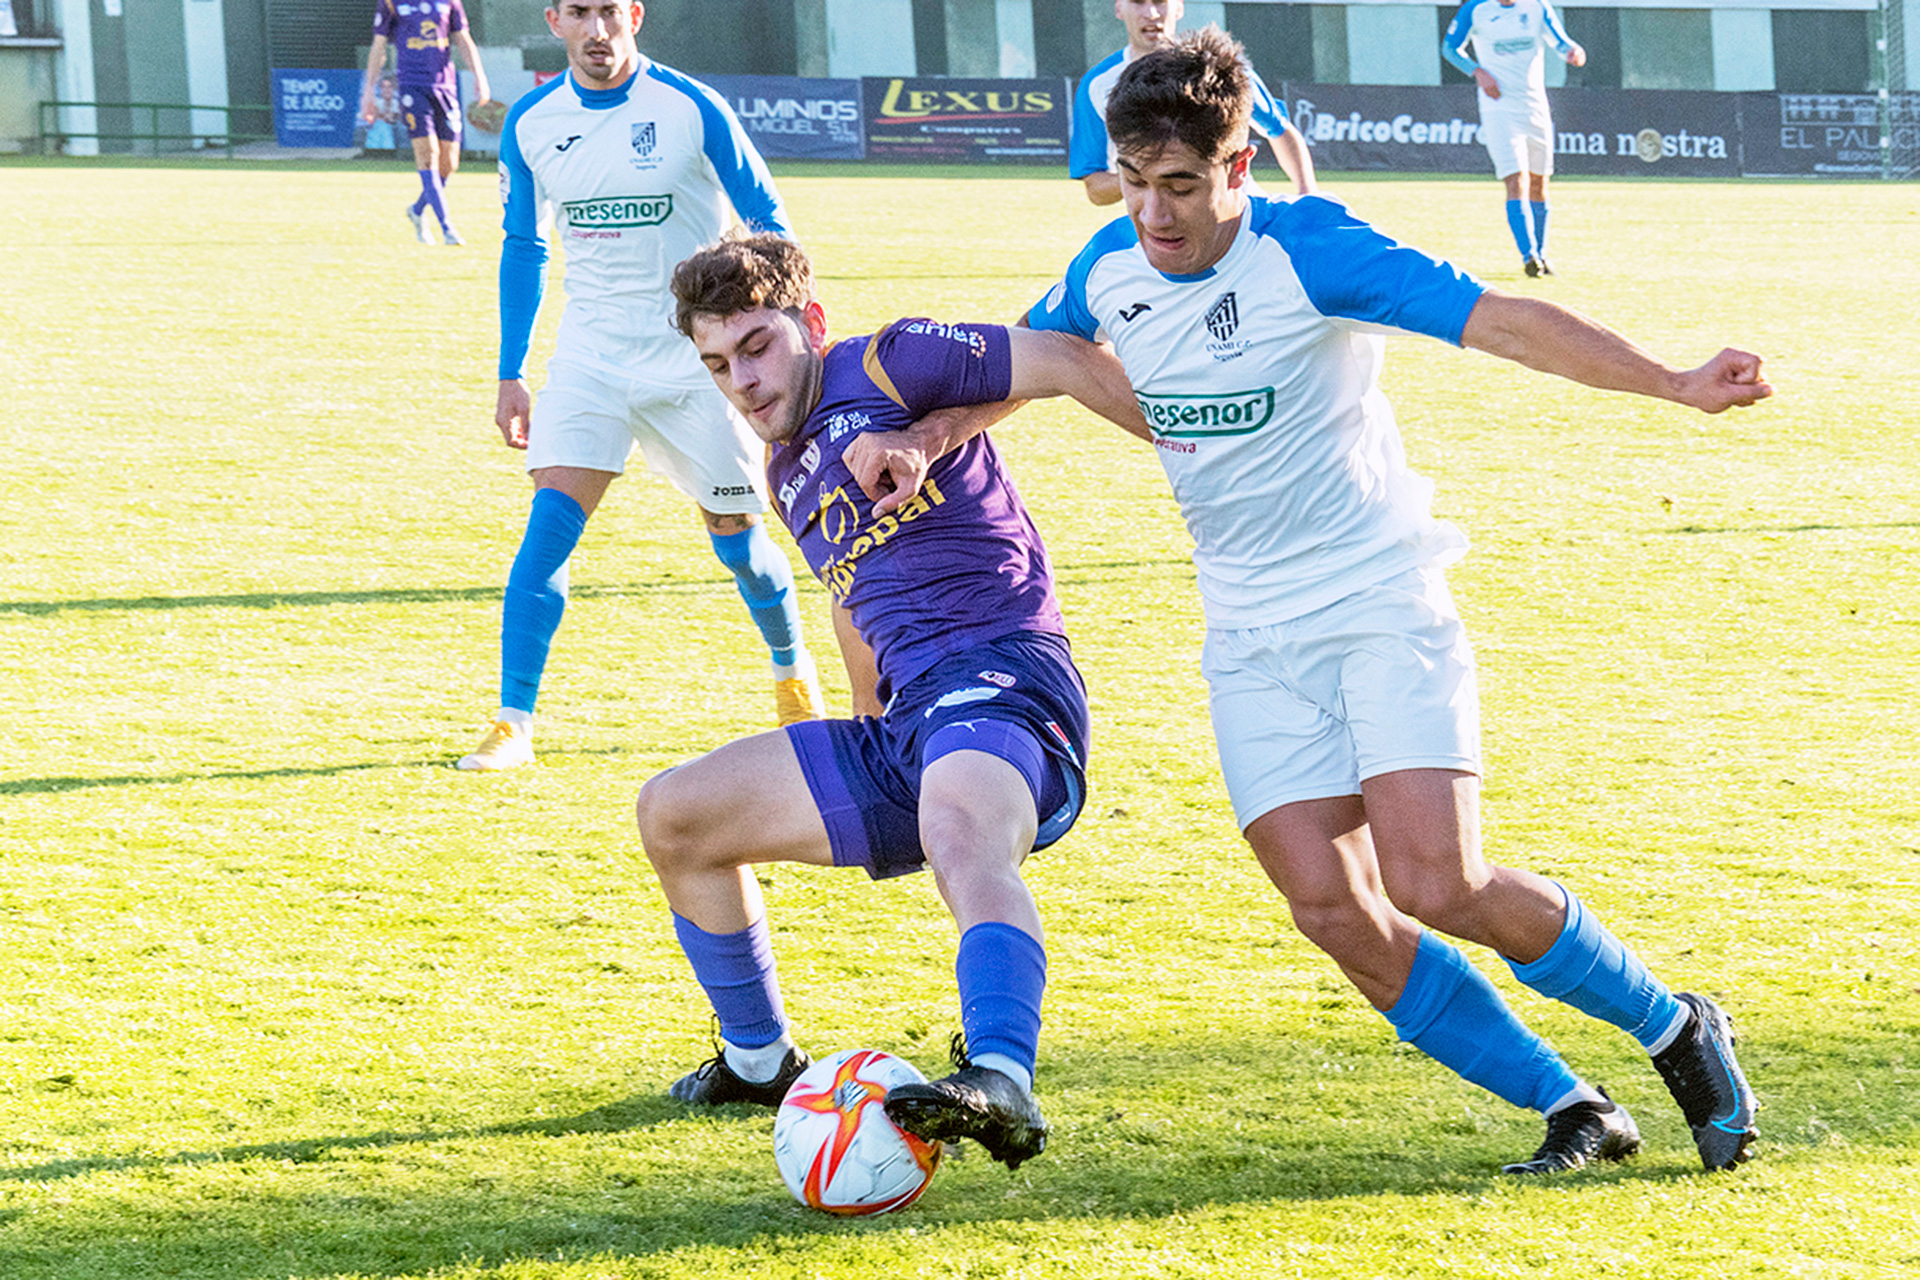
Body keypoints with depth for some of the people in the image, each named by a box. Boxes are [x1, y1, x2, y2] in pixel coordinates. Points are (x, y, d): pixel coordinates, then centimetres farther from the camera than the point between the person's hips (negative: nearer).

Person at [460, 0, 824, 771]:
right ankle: (512, 724, -13)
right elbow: (522, 248, 11)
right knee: (551, 520, -14)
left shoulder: (691, 110, -11)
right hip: (590, 351, 2)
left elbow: (766, 220, -1)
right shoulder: (530, 124, -1)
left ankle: (794, 676, 34)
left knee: (735, 535, 5)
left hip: (696, 352, -2)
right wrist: (511, 376, 9)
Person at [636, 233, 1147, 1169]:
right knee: (674, 814, 12)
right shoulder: (791, 476, 24)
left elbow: (1067, 363, -4)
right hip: (903, 731, 9)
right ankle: (758, 1060, 26)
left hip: (1002, 680, -9)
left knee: (963, 837, -41)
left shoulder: (883, 368, -2)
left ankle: (1001, 1087, -65)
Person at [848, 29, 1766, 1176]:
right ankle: (1575, 1112, 2)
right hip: (1253, 639, 5)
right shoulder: (1109, 271, 1)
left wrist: (1677, 385, -30)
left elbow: (1498, 319, -21)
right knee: (1334, 911, -10)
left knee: (1441, 887, -19)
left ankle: (1676, 1029, 4)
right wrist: (925, 439, 5)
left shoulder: (1308, 251, -16)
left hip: (1385, 605, -5)